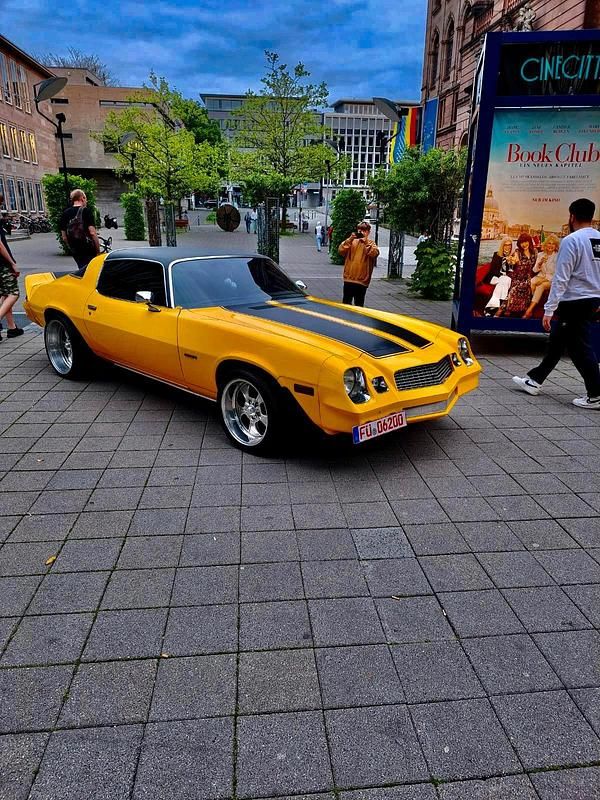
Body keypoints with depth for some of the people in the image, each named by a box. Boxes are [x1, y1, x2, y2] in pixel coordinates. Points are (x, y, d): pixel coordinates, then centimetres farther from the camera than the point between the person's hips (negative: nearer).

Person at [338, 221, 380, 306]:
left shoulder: (371, 243, 3)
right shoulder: (351, 241, 8)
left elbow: (375, 253, -17)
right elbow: (340, 251, -5)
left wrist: (366, 242, -22)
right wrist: (350, 239, -14)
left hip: (362, 280, -2)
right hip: (348, 278, 2)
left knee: (359, 305, 7)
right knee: (346, 303, 9)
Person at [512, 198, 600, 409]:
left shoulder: (571, 240, -15)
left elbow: (561, 279, -18)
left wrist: (549, 309, -16)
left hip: (575, 302, -8)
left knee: (580, 348, -1)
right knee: (556, 341, 17)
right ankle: (535, 380, 28)